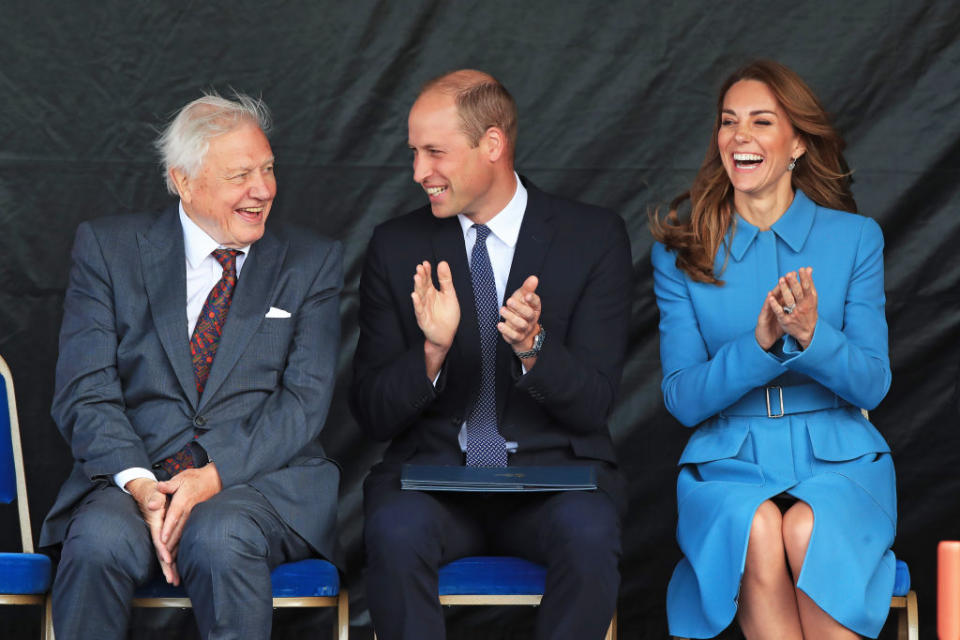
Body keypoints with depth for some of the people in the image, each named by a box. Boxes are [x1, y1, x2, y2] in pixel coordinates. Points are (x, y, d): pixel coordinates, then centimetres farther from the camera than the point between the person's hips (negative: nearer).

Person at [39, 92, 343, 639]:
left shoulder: (311, 262, 11)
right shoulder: (109, 248, 9)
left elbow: (305, 400, 1)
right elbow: (85, 391, 1)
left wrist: (215, 475, -15)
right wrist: (137, 482, -18)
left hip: (261, 481, 0)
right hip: (133, 476, 0)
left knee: (220, 537, -35)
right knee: (100, 542, -33)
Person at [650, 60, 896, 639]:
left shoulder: (855, 238, 6)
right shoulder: (681, 251, 6)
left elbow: (873, 384, 1)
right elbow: (683, 399, -1)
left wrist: (811, 336, -20)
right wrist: (760, 345, -20)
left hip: (837, 460, 0)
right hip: (729, 461, 0)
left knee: (809, 531, -34)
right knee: (758, 531, -34)